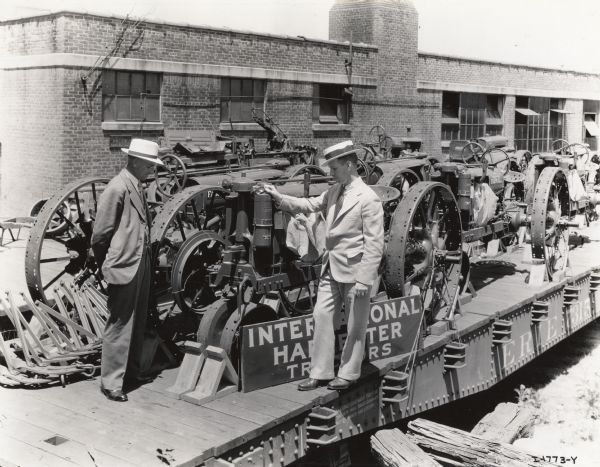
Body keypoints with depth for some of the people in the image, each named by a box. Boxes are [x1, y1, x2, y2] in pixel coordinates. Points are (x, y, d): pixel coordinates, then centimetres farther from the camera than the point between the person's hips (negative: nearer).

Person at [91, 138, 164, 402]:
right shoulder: (117, 188, -16)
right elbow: (100, 234, -13)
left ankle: (131, 371, 29)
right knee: (119, 325, -3)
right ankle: (111, 382, 5)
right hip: (124, 267, -9)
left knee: (137, 323, 16)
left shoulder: (138, 186, 12)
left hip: (141, 265, 9)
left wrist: (147, 254, 14)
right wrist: (105, 265, -3)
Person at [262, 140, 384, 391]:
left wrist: (364, 280, -19)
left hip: (354, 271, -7)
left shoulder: (368, 199, -15)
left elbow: (374, 245, -17)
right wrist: (279, 198, 1)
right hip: (331, 269, 8)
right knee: (321, 316, 7)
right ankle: (320, 372, 16)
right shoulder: (334, 192, 9)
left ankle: (347, 374, 21)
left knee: (354, 325, 7)